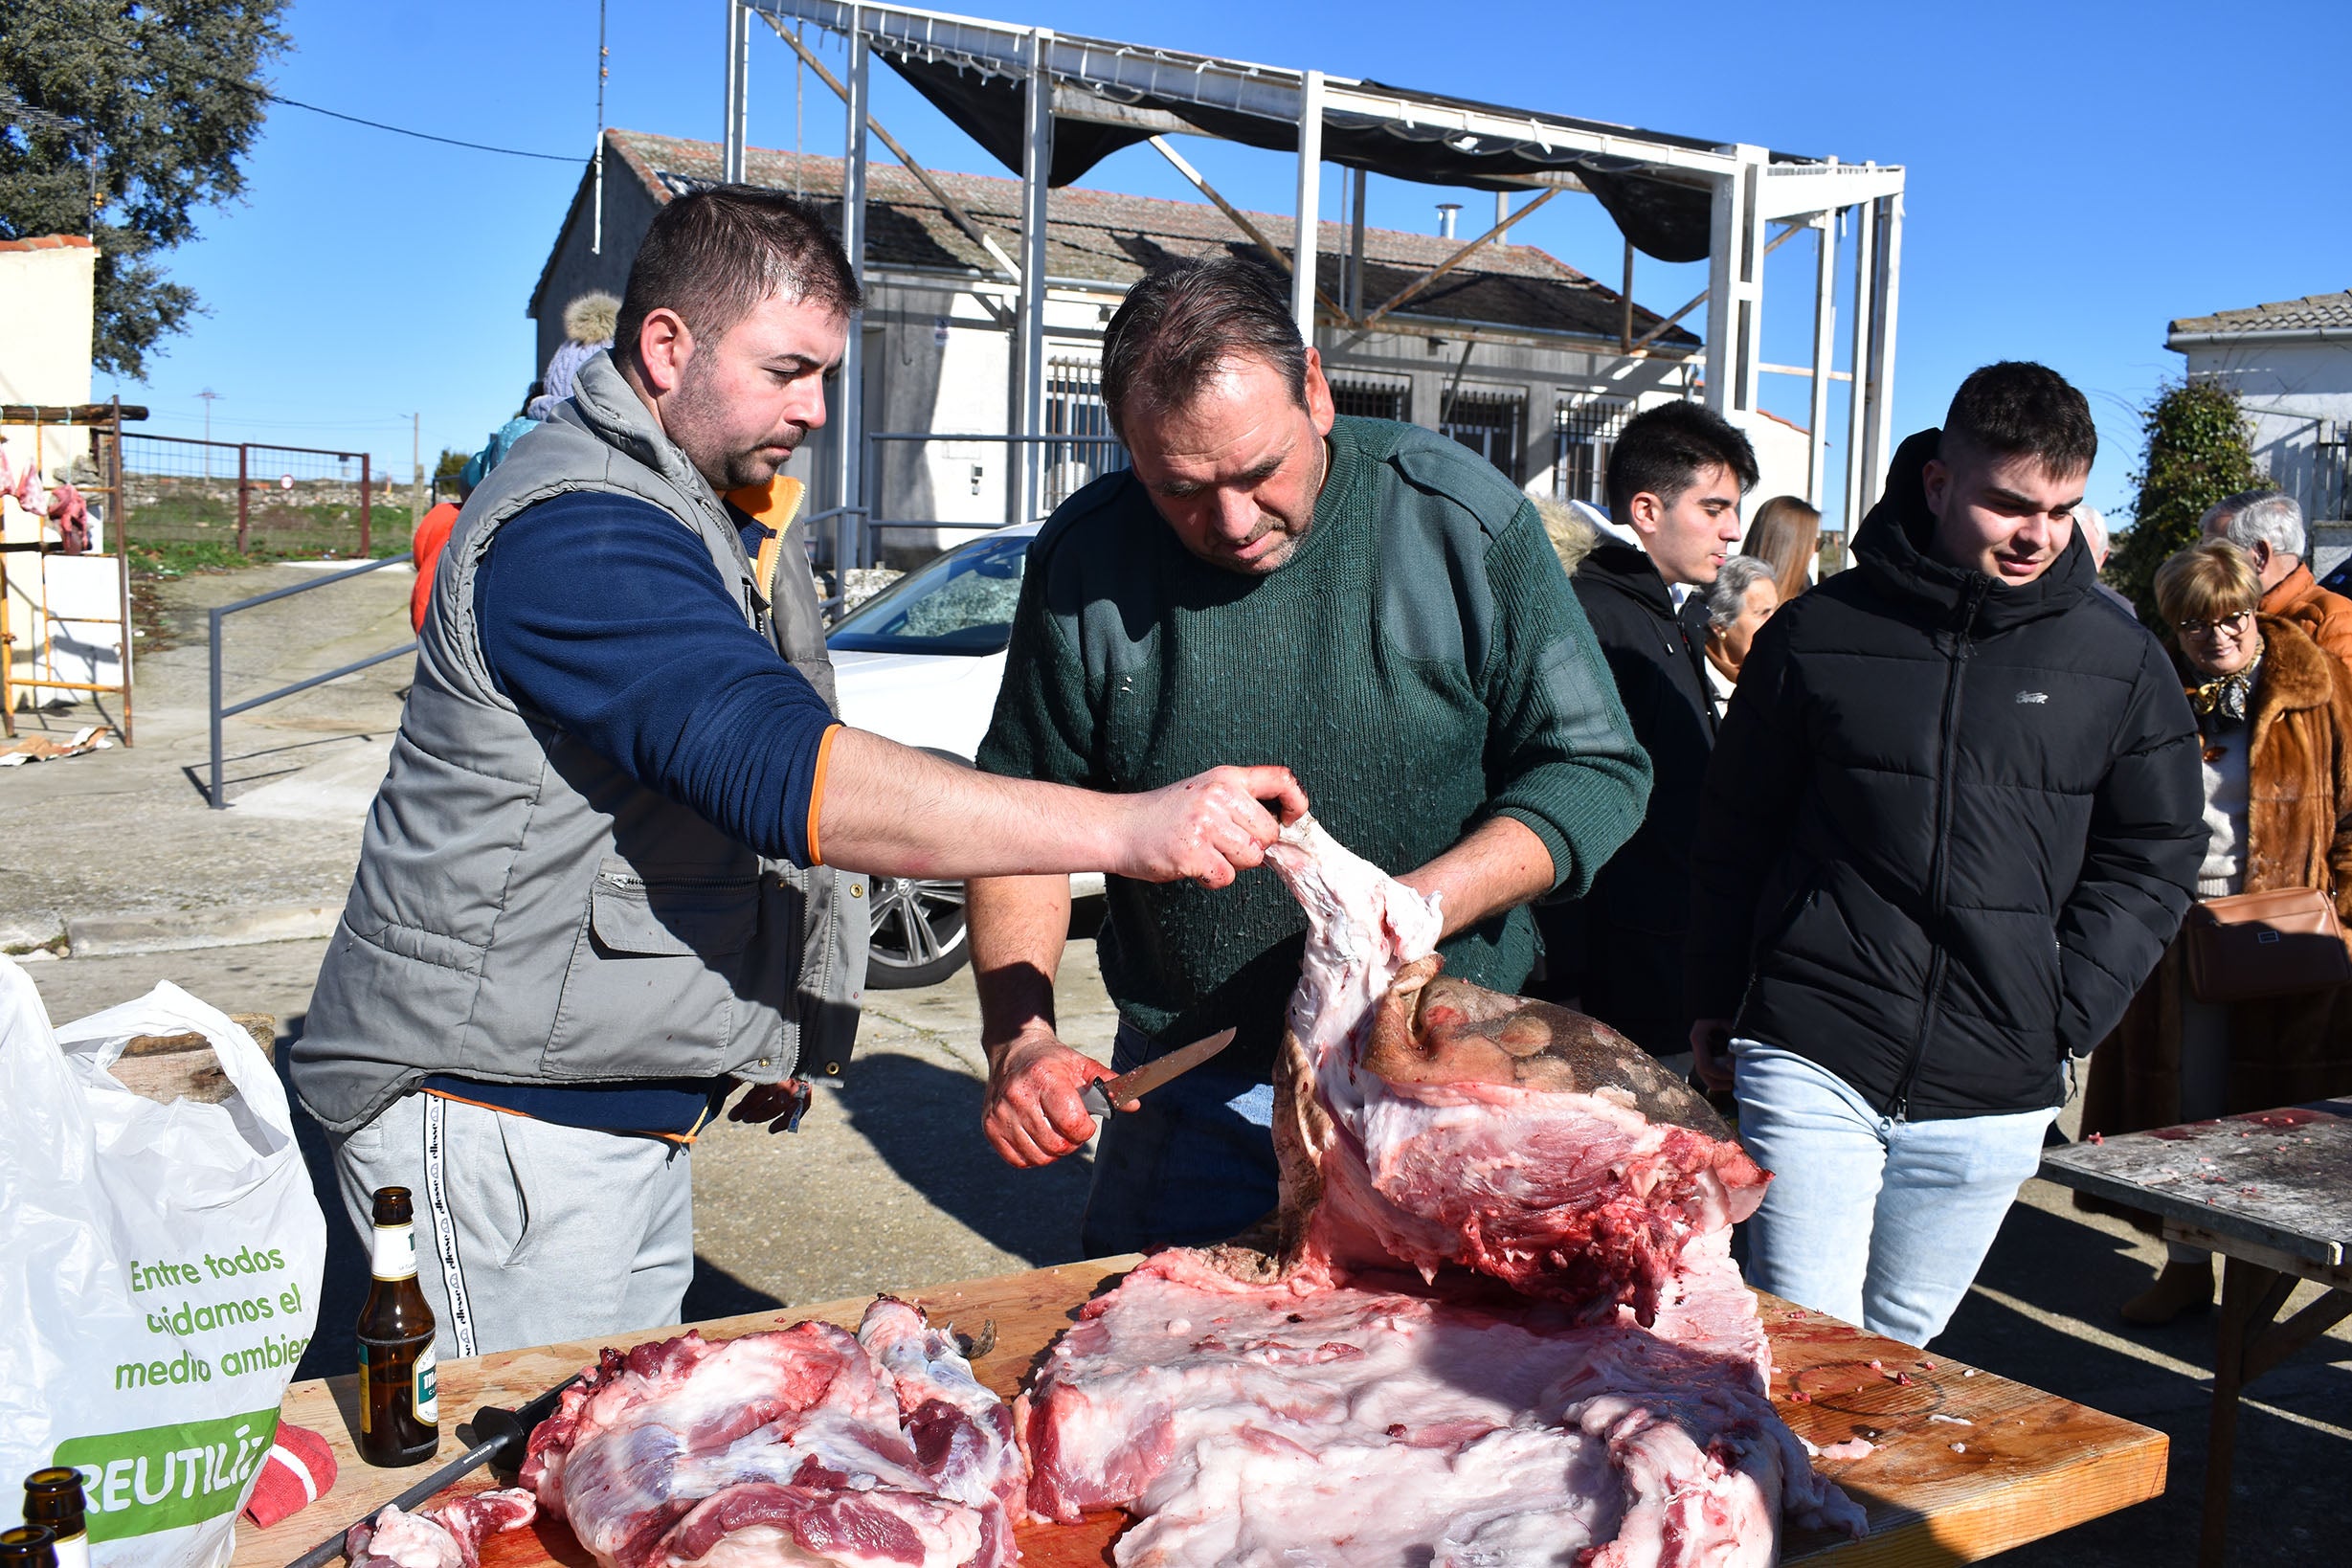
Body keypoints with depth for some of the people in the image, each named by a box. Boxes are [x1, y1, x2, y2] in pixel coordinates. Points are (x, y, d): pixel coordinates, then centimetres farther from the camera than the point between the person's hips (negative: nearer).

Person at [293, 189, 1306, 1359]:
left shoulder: (698, 508, 14)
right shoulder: (576, 530, -21)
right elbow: (784, 773, -35)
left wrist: (762, 1039, 17)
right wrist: (1128, 829, -39)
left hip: (631, 1113, 9)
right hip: (493, 1111, -9)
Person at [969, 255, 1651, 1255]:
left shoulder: (1463, 519, -11)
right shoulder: (1084, 561, -7)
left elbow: (1595, 767, -6)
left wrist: (1419, 905, -22)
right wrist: (1018, 1039, -13)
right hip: (1187, 1092, 1)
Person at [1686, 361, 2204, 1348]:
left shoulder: (2120, 664, 4)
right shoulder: (1819, 631, 0)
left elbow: (2155, 855, 11)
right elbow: (1735, 830, 8)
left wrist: (2065, 1014, 1)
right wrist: (1717, 1004, 9)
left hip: (1993, 1100, 2)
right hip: (1810, 1059, -2)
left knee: (1895, 1348, 16)